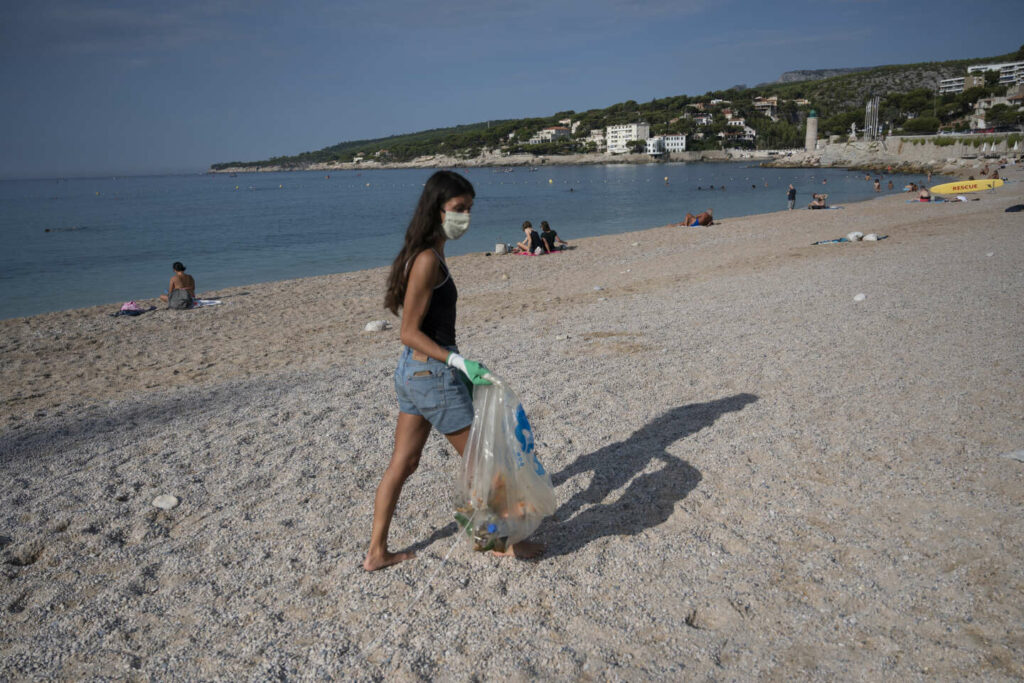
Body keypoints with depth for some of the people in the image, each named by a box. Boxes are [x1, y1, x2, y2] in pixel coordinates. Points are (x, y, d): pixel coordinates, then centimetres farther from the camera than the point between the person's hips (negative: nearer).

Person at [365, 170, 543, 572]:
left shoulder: (426, 255, 11)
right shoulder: (428, 260, -19)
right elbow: (410, 332, -20)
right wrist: (458, 361, -24)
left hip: (412, 372, 10)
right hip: (433, 374, -10)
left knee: (402, 464, 15)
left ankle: (376, 553, 25)